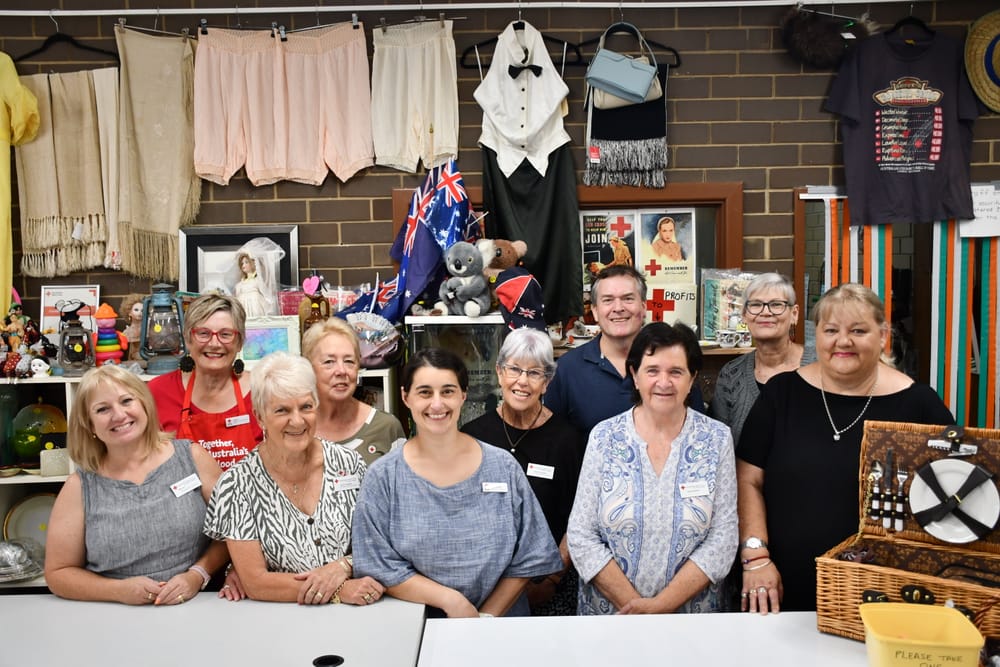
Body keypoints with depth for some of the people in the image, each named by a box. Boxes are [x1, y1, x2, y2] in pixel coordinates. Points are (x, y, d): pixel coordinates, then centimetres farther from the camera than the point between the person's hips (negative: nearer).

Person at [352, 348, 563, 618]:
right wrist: (450, 599, -12)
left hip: (502, 626, 1)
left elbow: (527, 560, 4)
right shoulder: (382, 477, -2)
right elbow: (381, 568, -3)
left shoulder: (504, 468, 0)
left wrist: (487, 616, -5)